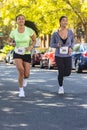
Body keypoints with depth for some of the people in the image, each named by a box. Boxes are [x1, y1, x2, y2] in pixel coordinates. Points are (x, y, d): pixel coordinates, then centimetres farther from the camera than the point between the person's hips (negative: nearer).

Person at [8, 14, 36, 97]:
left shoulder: (29, 31, -8)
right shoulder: (13, 32, -4)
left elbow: (34, 40, 6)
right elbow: (9, 41, 13)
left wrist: (31, 47, -13)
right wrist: (12, 44, -10)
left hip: (27, 54, 0)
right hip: (17, 54, 0)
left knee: (26, 74, -4)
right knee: (21, 70, -24)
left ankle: (25, 78, 39)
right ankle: (21, 90, -5)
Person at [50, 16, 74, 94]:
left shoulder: (70, 32, -4)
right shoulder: (55, 34, -9)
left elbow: (73, 41, 13)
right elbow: (51, 44, 2)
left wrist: (71, 48, -6)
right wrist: (57, 45, -19)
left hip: (67, 56, 2)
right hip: (59, 56, -2)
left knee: (68, 73, -2)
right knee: (61, 72, -2)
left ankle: (61, 75, 35)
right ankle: (61, 87, 24)